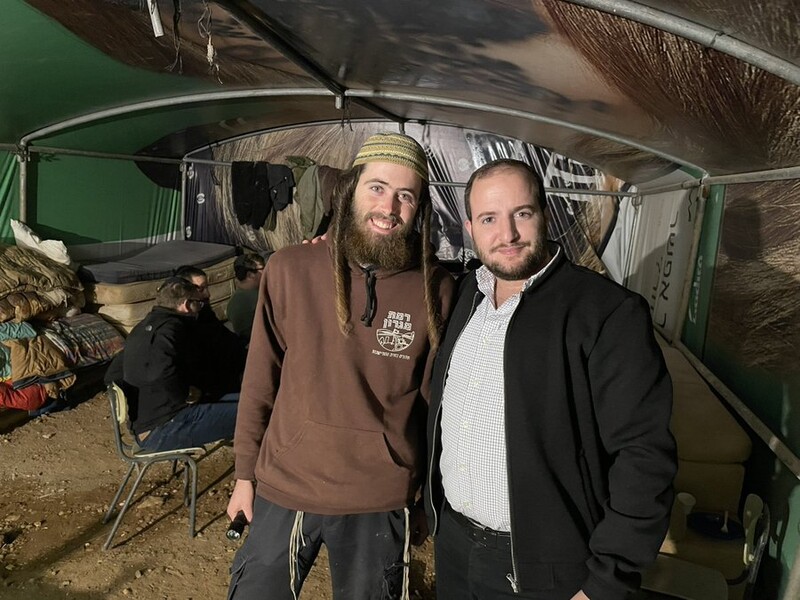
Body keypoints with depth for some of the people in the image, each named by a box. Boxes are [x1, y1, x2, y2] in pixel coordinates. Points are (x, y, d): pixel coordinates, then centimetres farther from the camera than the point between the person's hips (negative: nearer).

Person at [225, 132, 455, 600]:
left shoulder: (436, 290, -10)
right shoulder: (289, 270, -9)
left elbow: (437, 403, -2)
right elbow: (260, 380, 0)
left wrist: (426, 499, 5)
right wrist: (245, 473, 6)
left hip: (379, 504, 0)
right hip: (282, 492, 1)